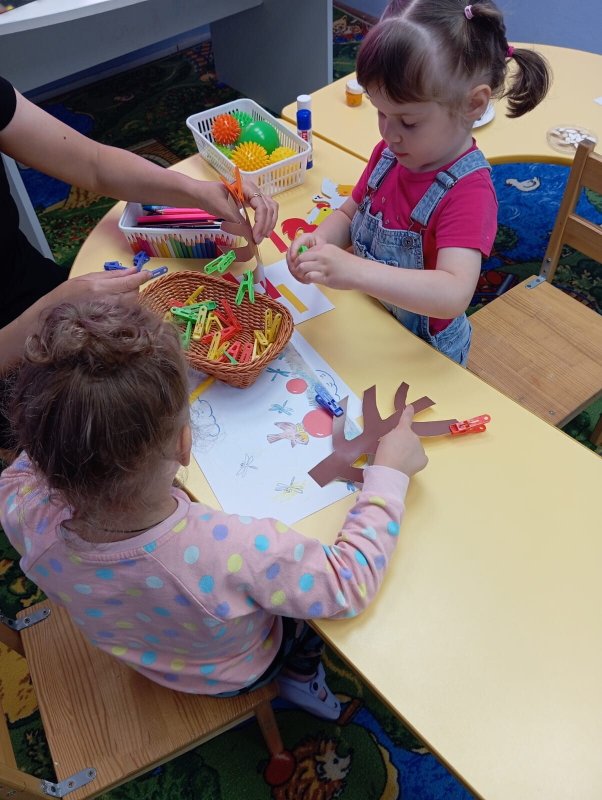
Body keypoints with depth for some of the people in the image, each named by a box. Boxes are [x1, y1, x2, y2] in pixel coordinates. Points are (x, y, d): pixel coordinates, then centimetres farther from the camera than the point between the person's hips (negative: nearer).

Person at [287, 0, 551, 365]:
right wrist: (320, 239, -21)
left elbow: (454, 296, -42)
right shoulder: (390, 153, -9)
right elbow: (348, 215, 3)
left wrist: (354, 271, -53)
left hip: (424, 349, -6)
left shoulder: (468, 192, -30)